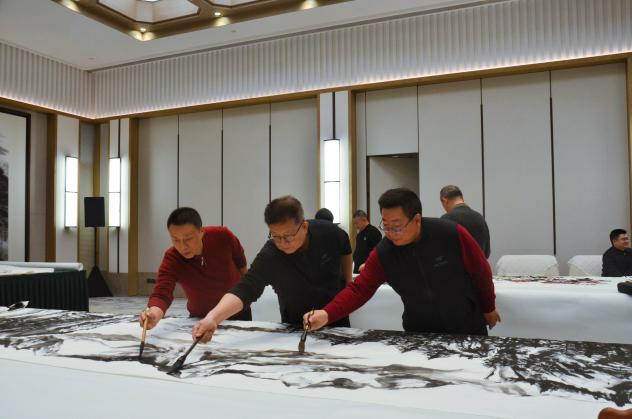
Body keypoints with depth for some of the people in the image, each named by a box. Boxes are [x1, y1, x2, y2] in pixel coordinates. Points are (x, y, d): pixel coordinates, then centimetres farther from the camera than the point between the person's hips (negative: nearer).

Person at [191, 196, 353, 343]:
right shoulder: (269, 256, -32)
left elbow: (345, 252, 0)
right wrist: (213, 318, -59)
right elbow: (244, 290, -43)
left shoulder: (328, 231, -23)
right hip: (296, 327, -2)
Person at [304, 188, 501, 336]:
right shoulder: (383, 253, -17)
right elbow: (359, 289, -18)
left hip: (467, 328, -1)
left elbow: (481, 272, -9)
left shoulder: (452, 234, -24)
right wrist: (326, 314, -35)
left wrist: (488, 308, 5)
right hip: (419, 332, 2)